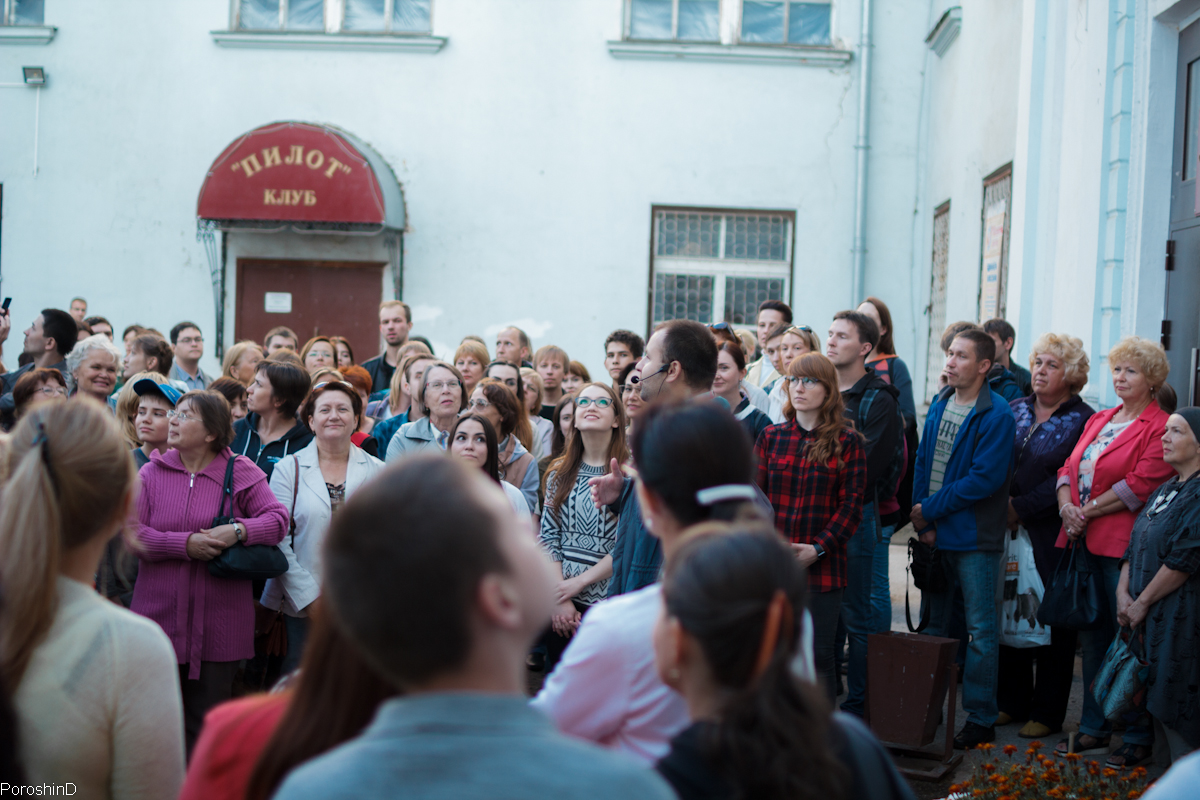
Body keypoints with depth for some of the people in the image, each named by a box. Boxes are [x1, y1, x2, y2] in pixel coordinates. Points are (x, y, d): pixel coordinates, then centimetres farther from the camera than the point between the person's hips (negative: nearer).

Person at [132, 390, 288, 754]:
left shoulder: (241, 473, 1)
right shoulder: (151, 473, 5)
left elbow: (278, 518, -7)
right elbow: (132, 533, -5)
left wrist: (237, 531, -22)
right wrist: (185, 544, -15)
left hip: (219, 623, -1)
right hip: (160, 614, 2)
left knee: (208, 721, 8)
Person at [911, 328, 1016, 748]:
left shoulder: (997, 415, -13)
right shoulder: (939, 405, 9)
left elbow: (985, 478, -19)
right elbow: (923, 463, 9)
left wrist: (930, 508, -15)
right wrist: (922, 522, -3)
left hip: (975, 539, -7)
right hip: (934, 533, 7)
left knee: (981, 630, 1)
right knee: (932, 626, 15)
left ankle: (981, 718, 9)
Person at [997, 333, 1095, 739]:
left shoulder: (1083, 420, -5)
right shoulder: (1015, 409, 12)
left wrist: (1021, 507, -15)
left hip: (1053, 535, -5)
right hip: (1009, 530, 5)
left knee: (1053, 621, 2)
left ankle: (1047, 712, 12)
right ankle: (1012, 702, 21)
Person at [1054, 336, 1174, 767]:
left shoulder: (1159, 428, -7)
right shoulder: (1099, 420, 17)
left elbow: (1140, 486, -15)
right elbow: (1070, 467, 15)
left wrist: (1087, 511, -12)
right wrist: (1066, 505, -5)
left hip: (1123, 545, -7)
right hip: (1085, 542, 7)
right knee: (1092, 638, 13)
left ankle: (1139, 739, 8)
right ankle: (1094, 728, 23)